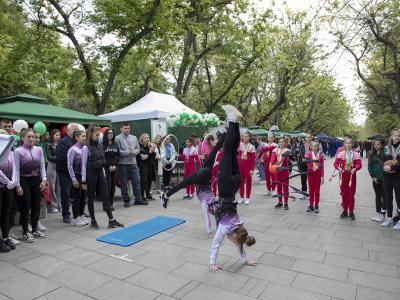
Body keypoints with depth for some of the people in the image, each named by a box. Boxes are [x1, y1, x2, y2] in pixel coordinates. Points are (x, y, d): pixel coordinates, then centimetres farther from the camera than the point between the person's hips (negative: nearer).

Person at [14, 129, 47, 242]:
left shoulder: (39, 149, 2)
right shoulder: (18, 151, -8)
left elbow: (42, 166, 6)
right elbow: (16, 169, -8)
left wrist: (44, 179, -1)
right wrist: (17, 185, -11)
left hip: (36, 180, 4)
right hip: (24, 181, -4)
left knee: (36, 205, 11)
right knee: (25, 207, 2)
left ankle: (35, 229, 26)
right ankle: (25, 232, 16)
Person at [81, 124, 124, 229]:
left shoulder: (100, 146, 9)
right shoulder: (86, 148, -10)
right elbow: (84, 165, -10)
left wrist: (104, 175, 12)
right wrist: (84, 181, -12)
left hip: (100, 174, 6)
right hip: (91, 174, -6)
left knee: (105, 196, 4)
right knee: (91, 197, 6)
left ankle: (111, 220, 7)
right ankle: (93, 221, 18)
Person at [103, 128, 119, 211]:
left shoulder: (115, 144, 12)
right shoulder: (103, 144, -2)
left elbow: (118, 156, 10)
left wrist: (115, 165, -2)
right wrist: (109, 166, -10)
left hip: (114, 167, 4)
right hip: (106, 168, -4)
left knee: (113, 186, 5)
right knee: (108, 186, -8)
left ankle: (111, 204, 12)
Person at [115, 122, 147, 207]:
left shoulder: (134, 138, 12)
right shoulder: (118, 138, -5)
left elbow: (138, 148, 14)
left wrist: (135, 152, -8)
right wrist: (129, 152, -14)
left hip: (133, 163, 5)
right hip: (123, 164, -4)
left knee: (137, 181, 7)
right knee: (124, 183, 5)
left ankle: (138, 199, 17)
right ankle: (126, 200, 17)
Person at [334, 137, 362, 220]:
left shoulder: (355, 154, -3)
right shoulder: (341, 153, -1)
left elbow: (359, 165, -8)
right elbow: (336, 163, -6)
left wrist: (355, 169, -28)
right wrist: (339, 168, -26)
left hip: (352, 175, -1)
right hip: (343, 175, 1)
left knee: (351, 194, 3)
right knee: (344, 193, 8)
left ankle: (351, 212, 14)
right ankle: (345, 211, 19)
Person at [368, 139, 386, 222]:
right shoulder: (371, 155, 6)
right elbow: (370, 166, 7)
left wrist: (381, 177, -15)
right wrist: (373, 177, -2)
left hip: (383, 179, -5)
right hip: (375, 179, 6)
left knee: (384, 196, 3)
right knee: (377, 196, 13)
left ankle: (382, 215, 10)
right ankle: (378, 214, 21)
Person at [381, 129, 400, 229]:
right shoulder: (386, 148, 8)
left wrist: (392, 167, -23)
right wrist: (385, 166, -11)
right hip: (387, 177, 4)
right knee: (388, 198, 11)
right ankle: (389, 219, 23)